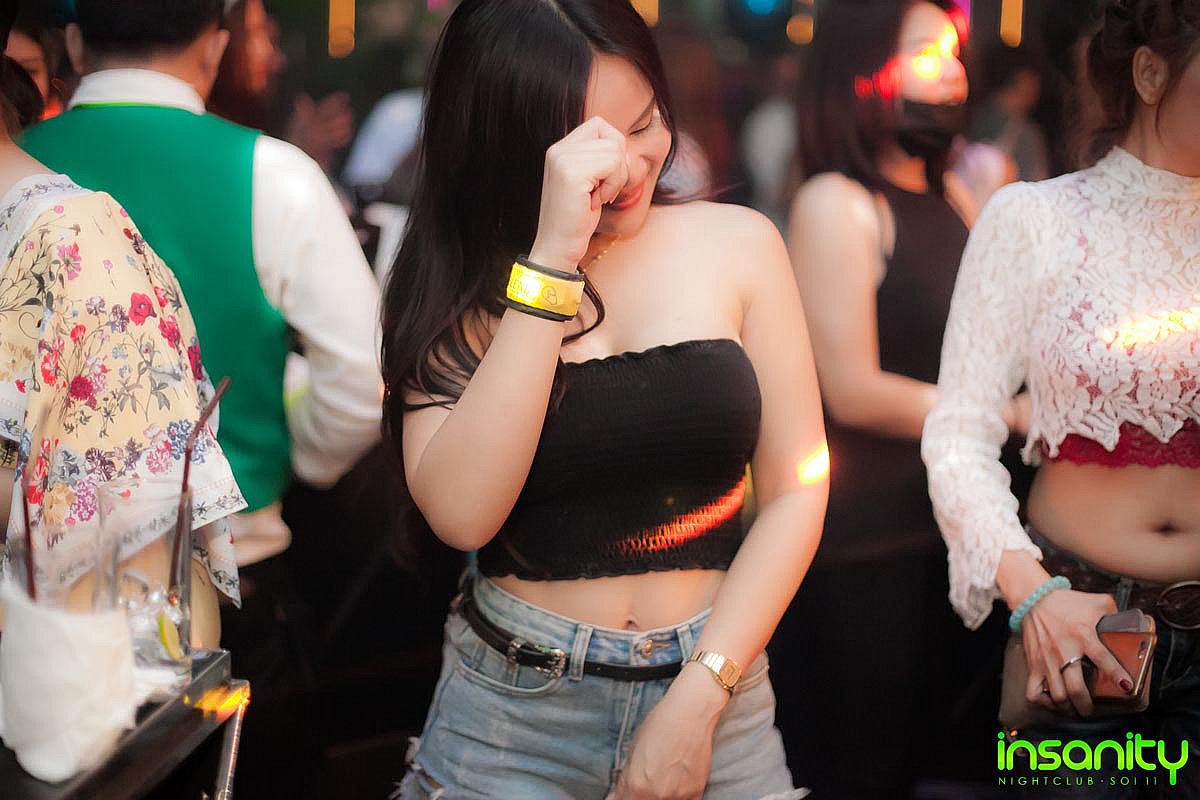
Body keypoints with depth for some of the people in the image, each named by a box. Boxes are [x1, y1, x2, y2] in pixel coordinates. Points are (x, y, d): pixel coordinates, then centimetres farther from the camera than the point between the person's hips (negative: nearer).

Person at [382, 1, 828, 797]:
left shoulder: (738, 244, -3)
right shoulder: (456, 287, -3)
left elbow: (796, 491, -2)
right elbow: (461, 514, -18)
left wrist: (695, 701, -11)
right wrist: (553, 259, -22)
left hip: (713, 692, 1)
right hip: (511, 708, 0)